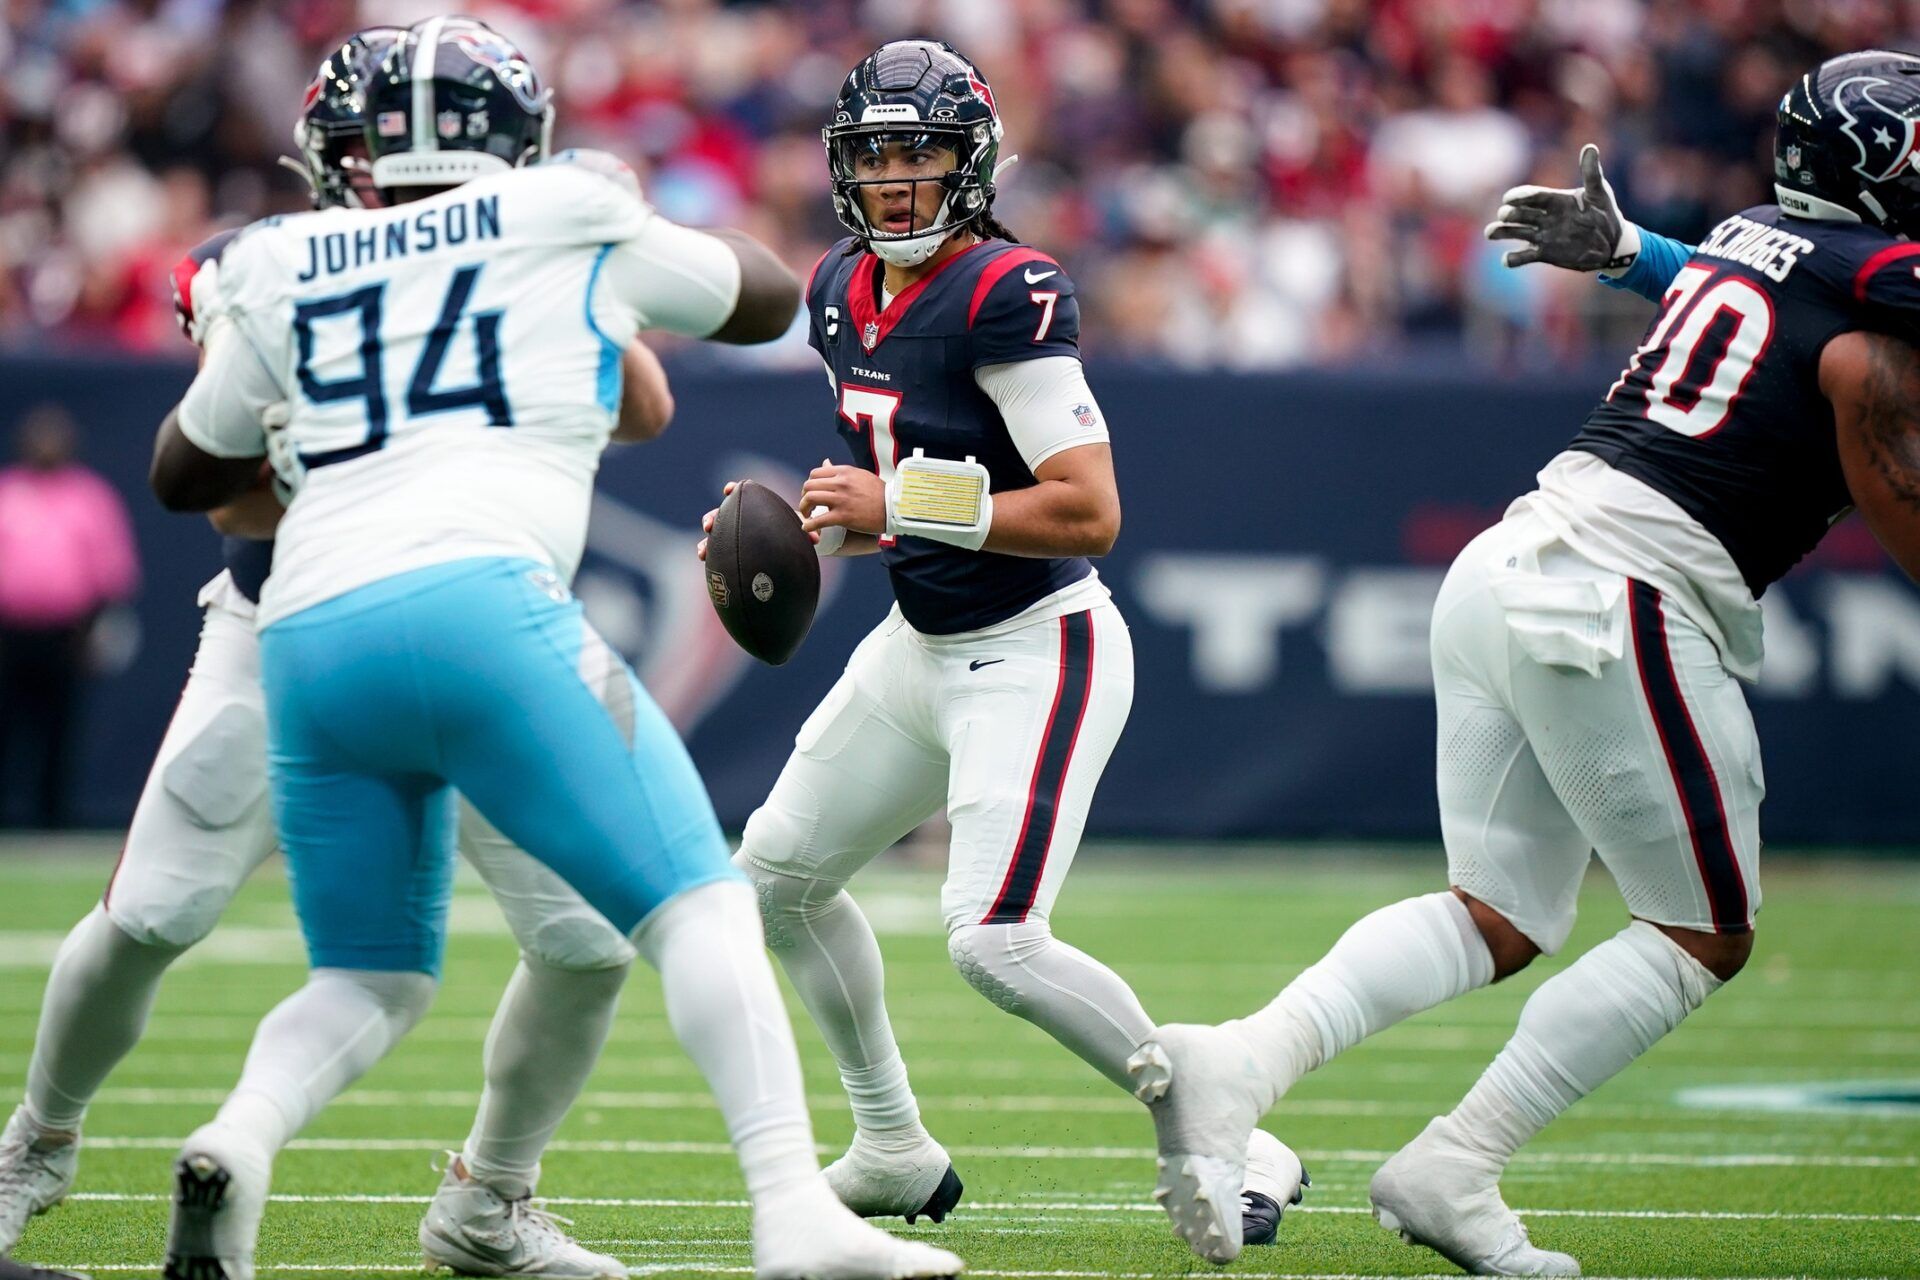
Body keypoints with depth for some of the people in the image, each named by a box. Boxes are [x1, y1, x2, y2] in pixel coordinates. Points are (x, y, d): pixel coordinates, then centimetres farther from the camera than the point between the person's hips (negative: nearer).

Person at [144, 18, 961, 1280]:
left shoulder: (290, 272, 23)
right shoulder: (571, 227, 15)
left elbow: (185, 474, 36)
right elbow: (767, 298, 33)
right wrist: (634, 205, 48)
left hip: (308, 643, 4)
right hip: (481, 605, -4)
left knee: (370, 978, 18)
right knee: (698, 907, -1)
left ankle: (236, 1143, -11)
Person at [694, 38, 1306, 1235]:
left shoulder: (1006, 294, -22)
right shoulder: (842, 293, 5)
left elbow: (1090, 511, -27)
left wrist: (898, 505, -26)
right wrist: (817, 532, 1)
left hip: (1034, 657, -10)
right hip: (923, 644, 10)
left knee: (995, 944, -19)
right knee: (780, 867, 17)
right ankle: (895, 1153, 30)